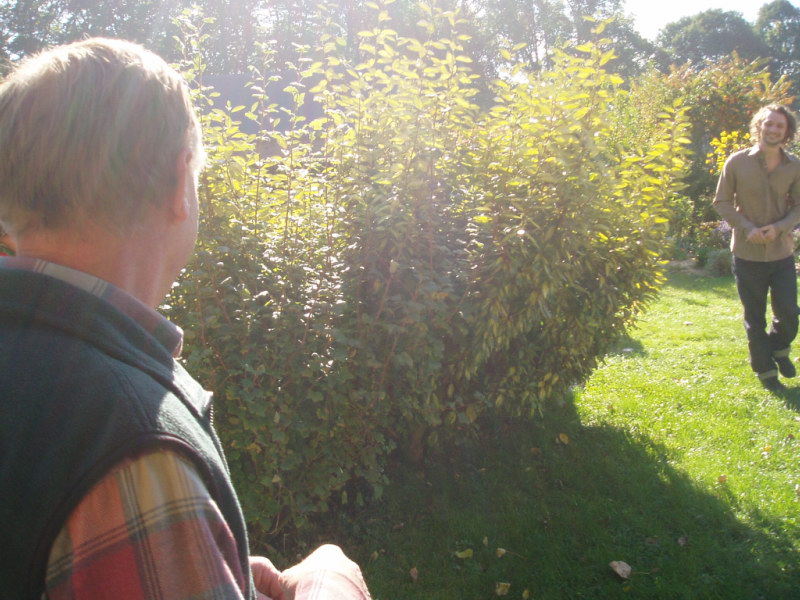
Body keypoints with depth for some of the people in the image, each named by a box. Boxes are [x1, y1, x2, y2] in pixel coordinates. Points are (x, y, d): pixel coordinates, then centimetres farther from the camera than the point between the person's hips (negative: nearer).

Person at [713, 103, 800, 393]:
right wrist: (747, 228, -16)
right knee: (755, 319, 7)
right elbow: (722, 202, -3)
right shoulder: (737, 162, -7)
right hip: (748, 253, -2)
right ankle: (766, 371, 24)